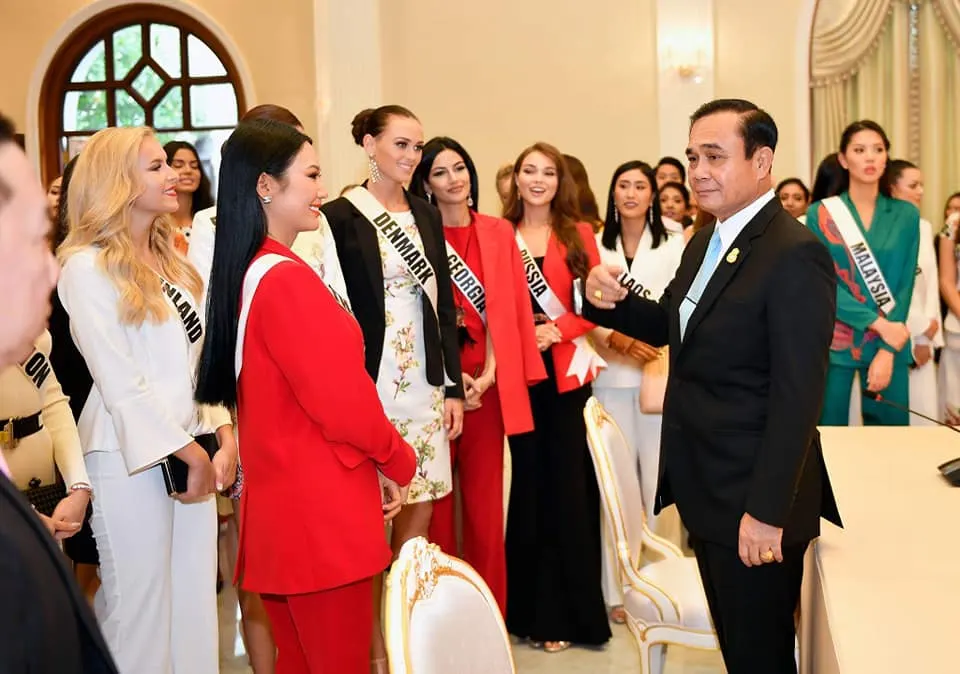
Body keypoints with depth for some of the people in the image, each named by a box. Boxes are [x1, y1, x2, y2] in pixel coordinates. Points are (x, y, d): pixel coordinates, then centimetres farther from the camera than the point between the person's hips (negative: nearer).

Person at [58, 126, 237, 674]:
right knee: (140, 606, 3)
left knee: (196, 600, 10)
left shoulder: (174, 263, 14)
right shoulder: (88, 267, -10)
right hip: (131, 459, -7)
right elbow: (119, 381, -14)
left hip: (193, 451, 7)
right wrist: (189, 453, -12)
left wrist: (224, 438, 0)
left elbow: (202, 360, 11)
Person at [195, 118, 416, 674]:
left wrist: (376, 460, 13)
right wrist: (399, 462, -2)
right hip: (320, 509, -9)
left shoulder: (243, 274, 9)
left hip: (279, 502, 9)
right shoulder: (287, 278, -18)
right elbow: (342, 398, -19)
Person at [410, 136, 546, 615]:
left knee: (485, 497, 5)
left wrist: (489, 372, -8)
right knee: (435, 498, 1)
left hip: (487, 381, 2)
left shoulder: (499, 233, 10)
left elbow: (508, 307, 4)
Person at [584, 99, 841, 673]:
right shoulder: (705, 242, 9)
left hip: (753, 498, -8)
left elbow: (798, 397, -23)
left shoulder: (795, 256, -20)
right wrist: (610, 301, -5)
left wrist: (768, 511, -23)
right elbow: (671, 326, 16)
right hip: (703, 489, 8)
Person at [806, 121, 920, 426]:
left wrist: (888, 349, -10)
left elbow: (905, 285, 1)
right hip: (833, 342, -1)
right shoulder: (820, 214, 0)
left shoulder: (906, 215, 5)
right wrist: (878, 323, -15)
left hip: (890, 343, 2)